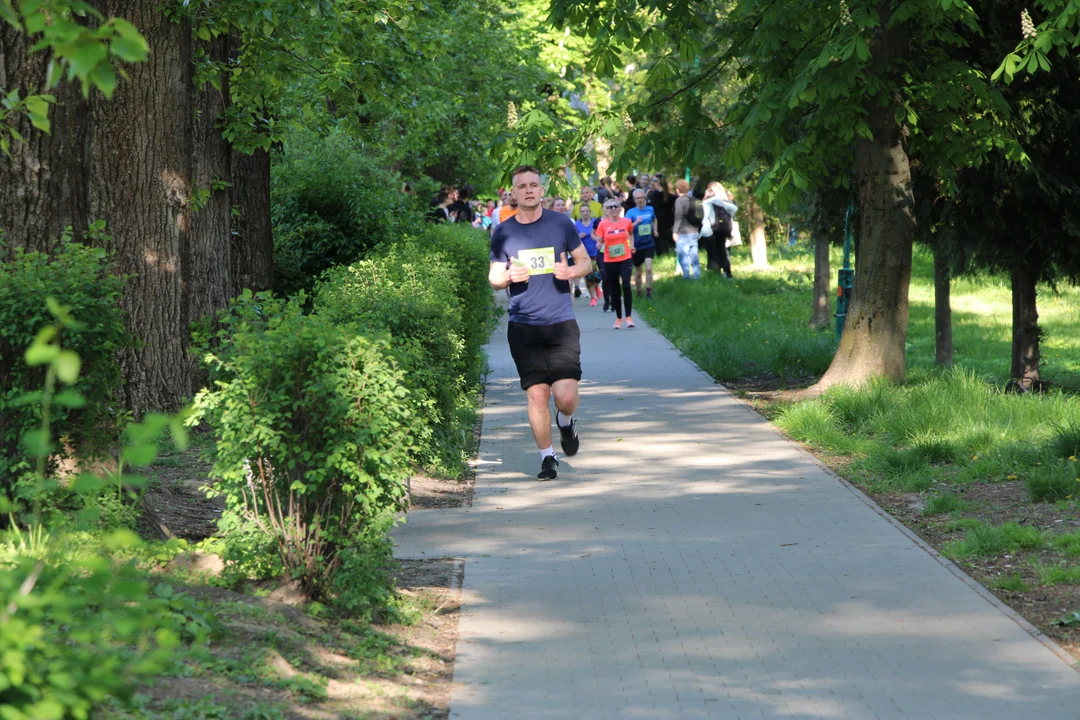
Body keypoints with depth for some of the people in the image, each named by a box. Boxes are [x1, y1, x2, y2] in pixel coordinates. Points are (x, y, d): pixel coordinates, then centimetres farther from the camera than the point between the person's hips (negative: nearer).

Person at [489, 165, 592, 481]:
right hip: (523, 327, 1)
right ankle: (547, 457, 15)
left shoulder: (561, 224, 4)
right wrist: (509, 277, -11)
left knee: (566, 396, -11)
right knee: (537, 394, -2)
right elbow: (494, 278, 12)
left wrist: (572, 271, -10)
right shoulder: (503, 232, 5)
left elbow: (586, 262, 13)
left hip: (562, 324, -1)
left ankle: (565, 422, 24)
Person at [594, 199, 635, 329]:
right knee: (614, 289, 7)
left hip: (625, 259, 0)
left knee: (626, 286, -16)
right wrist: (599, 244, -22)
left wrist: (631, 245, 9)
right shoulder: (603, 224, -4)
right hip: (610, 261, 0)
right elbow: (599, 241, 0)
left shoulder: (626, 222, 0)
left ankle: (629, 316, -7)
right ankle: (618, 318, 20)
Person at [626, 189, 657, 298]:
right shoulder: (631, 212, -7)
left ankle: (648, 291, -10)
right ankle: (638, 292, 29)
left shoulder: (650, 210, 3)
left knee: (649, 268, -17)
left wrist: (655, 230, 11)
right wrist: (636, 222, -34)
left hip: (649, 244, 1)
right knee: (638, 271, 10)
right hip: (637, 245, -1)